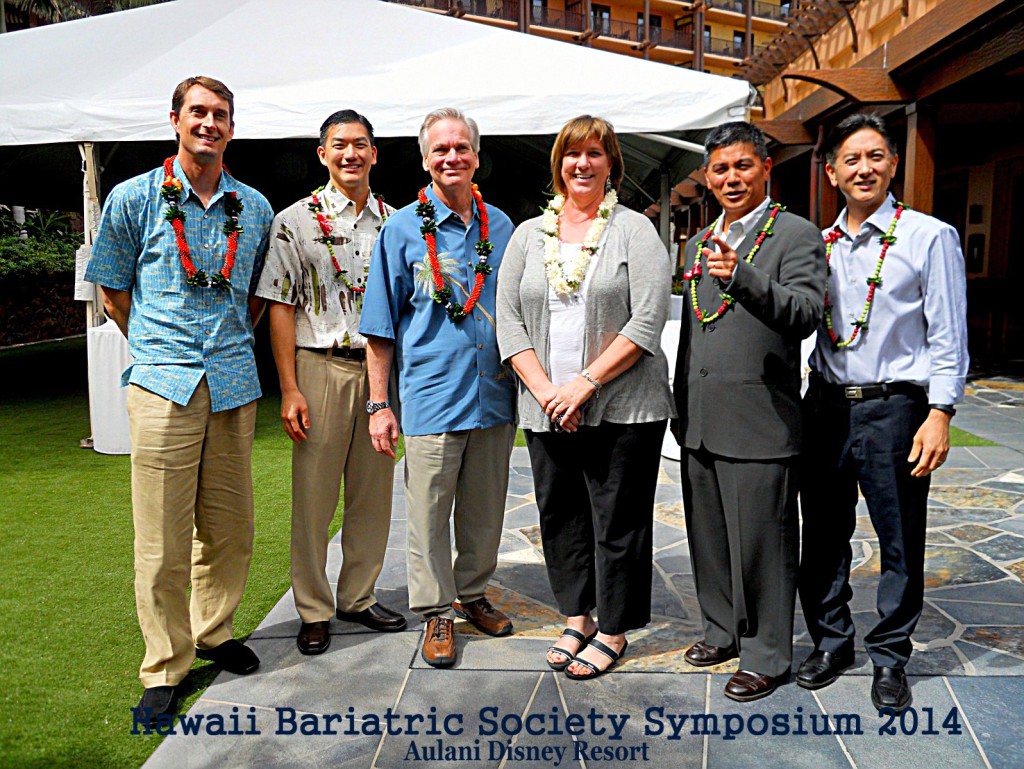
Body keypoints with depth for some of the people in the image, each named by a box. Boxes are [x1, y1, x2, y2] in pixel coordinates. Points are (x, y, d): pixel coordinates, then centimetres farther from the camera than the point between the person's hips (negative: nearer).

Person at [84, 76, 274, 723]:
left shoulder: (255, 208, 11)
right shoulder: (134, 199, 3)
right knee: (162, 537, -1)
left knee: (230, 529, 9)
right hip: (162, 385, -3)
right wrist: (158, 350, 11)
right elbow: (114, 290, 11)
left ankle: (213, 633, 31)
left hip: (234, 386, 3)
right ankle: (165, 667, 15)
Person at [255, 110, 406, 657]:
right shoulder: (296, 221, -1)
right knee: (313, 495, 2)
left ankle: (358, 596, 26)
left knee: (373, 491, 10)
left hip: (379, 368, 4)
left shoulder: (395, 222, 10)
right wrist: (289, 390, -12)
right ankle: (313, 611, 16)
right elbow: (279, 308, -4)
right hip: (320, 367, -4)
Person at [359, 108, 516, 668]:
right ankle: (436, 612, 20)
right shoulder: (403, 228, -1)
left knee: (485, 509, 14)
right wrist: (378, 404, -5)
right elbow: (381, 327, -1)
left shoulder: (499, 225, 10)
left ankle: (472, 594, 33)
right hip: (432, 395, -4)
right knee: (429, 512, 4)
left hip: (494, 393, 4)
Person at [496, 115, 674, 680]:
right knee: (559, 516, 13)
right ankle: (577, 617, 30)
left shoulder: (635, 231, 0)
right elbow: (508, 320, 5)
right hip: (547, 412, 4)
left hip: (623, 408, -4)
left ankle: (612, 630, 20)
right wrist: (544, 389, -9)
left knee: (617, 520, 4)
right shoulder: (528, 235, 11)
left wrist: (585, 383, -16)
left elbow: (647, 321, -10)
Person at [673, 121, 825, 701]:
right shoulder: (700, 243, 16)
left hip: (761, 423, -7)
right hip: (700, 423, 7)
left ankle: (767, 656, 18)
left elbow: (806, 314, -20)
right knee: (709, 538, 17)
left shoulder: (796, 235, -5)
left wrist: (742, 278, -35)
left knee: (761, 544, 2)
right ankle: (723, 631, 35)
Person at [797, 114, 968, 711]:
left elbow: (948, 337, -5)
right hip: (827, 405, 4)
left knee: (901, 543, 6)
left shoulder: (930, 237, -2)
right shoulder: (819, 245, 10)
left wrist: (940, 414, -12)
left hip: (893, 407, -4)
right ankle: (831, 641, 29)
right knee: (824, 535, 12)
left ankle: (890, 657, 23)